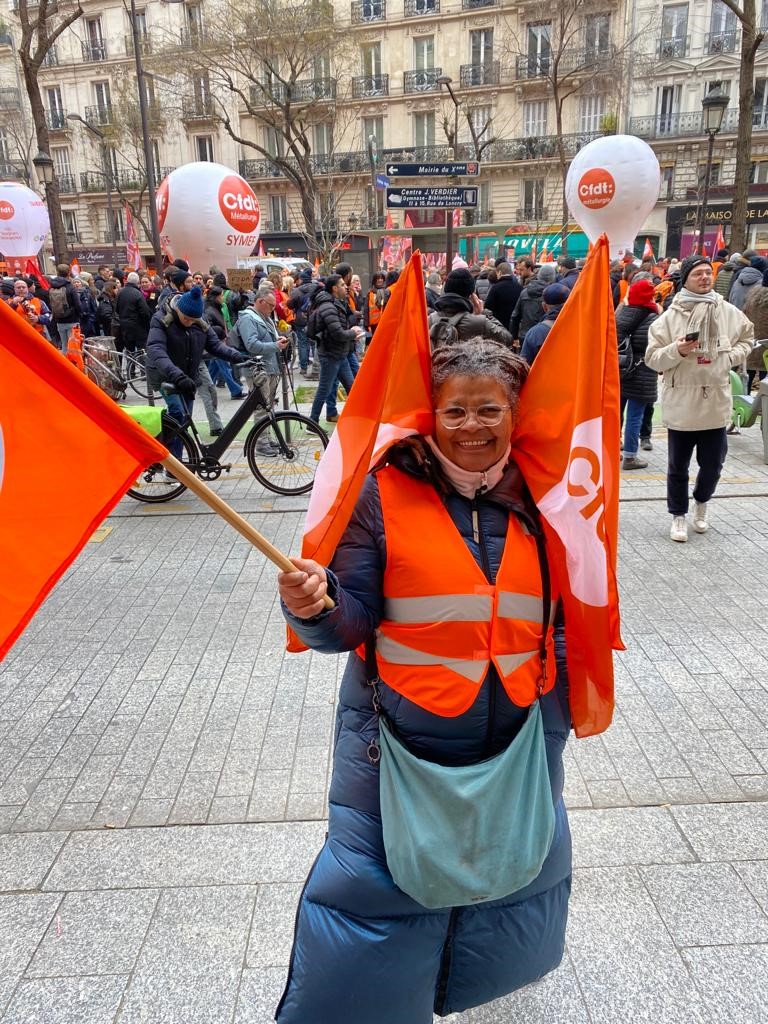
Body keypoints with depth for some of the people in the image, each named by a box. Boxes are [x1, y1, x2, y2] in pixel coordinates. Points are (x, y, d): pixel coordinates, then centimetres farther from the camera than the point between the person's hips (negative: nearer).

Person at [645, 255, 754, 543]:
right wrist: (677, 350, -23)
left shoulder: (729, 312, 2)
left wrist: (730, 357, 1)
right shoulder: (670, 316, -6)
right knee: (678, 466, 9)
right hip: (681, 403, -2)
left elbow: (747, 338, 19)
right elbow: (653, 358, -5)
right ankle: (678, 516, 25)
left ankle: (701, 502, 41)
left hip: (716, 402, 2)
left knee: (712, 464, 13)